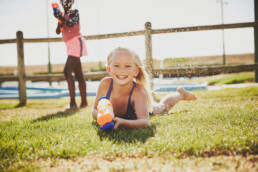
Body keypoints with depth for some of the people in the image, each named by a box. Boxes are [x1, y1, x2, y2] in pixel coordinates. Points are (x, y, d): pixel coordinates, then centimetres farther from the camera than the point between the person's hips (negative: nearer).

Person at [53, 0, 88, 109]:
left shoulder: (75, 12, 0)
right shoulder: (63, 16, 19)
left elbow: (71, 23, -19)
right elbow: (58, 31, 9)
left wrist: (61, 17, -27)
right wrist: (59, 19, -5)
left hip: (76, 43, -8)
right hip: (70, 46, 8)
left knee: (67, 71, -20)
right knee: (78, 75, 8)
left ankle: (73, 102, -23)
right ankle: (84, 101, 13)